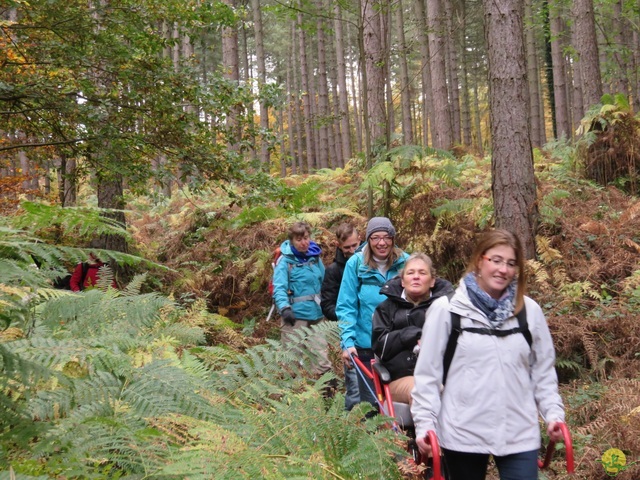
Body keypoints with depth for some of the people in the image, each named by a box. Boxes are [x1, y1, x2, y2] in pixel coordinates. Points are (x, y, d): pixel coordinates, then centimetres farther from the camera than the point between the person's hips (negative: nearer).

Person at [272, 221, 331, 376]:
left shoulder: (315, 257, 8)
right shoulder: (286, 261, -7)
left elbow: (324, 282, 18)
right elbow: (279, 287, -17)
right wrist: (284, 308, -32)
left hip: (316, 314, 5)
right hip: (295, 315, -5)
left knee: (321, 354, 12)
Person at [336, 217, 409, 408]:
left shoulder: (405, 262, -4)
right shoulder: (356, 264, -7)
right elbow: (346, 307, -7)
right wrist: (347, 342, -16)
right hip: (366, 346, -1)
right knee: (370, 402, 8)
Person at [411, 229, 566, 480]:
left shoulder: (529, 310, 4)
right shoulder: (446, 309, -5)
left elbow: (543, 370, 11)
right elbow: (427, 372, -3)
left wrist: (553, 413, 0)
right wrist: (425, 422, -8)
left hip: (519, 433, 2)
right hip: (462, 433, -1)